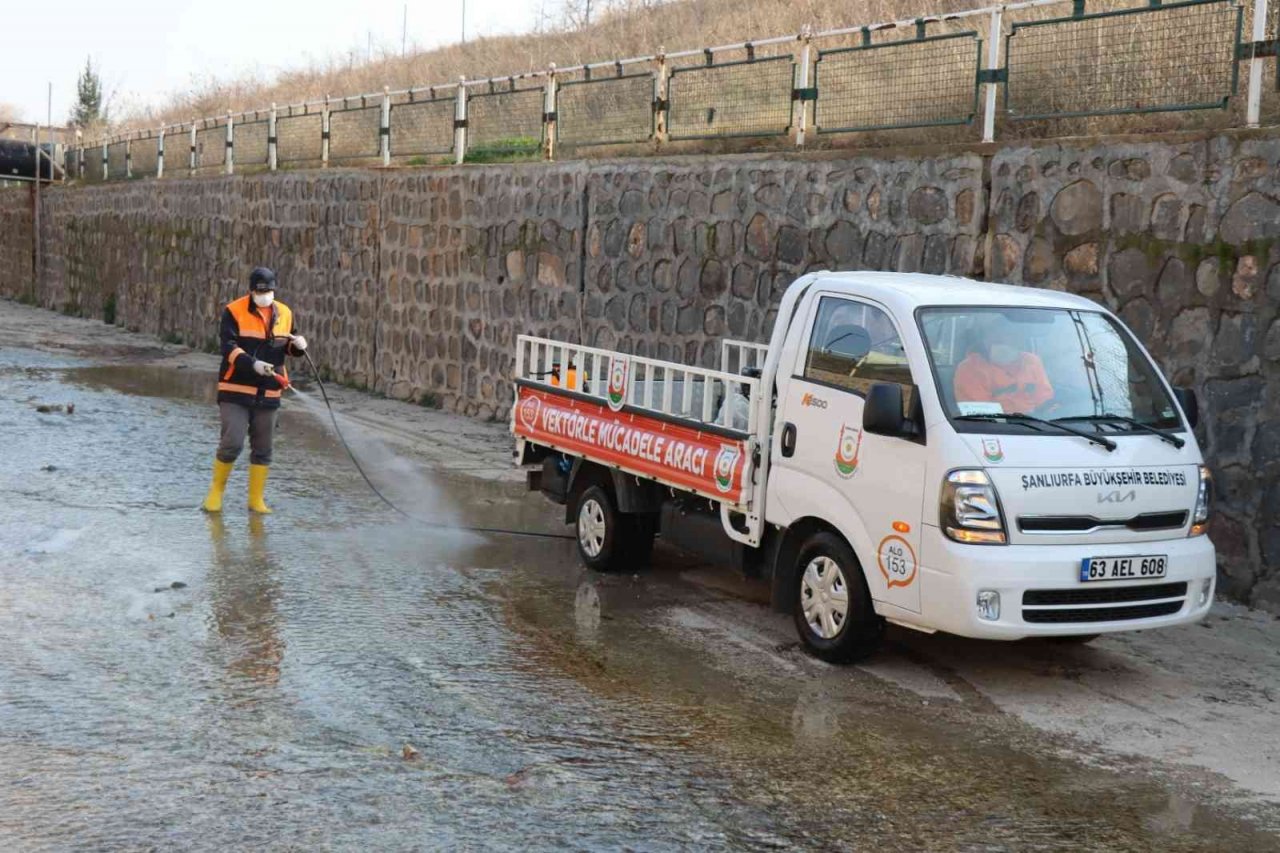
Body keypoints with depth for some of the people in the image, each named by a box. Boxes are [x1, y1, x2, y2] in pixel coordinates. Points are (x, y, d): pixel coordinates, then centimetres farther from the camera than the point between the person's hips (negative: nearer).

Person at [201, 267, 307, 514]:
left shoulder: (284, 313, 9)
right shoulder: (234, 312, -7)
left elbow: (288, 345, 21)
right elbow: (229, 347, -15)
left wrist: (298, 344, -2)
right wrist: (252, 364, -30)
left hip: (269, 394, 5)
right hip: (235, 390, -5)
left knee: (263, 449, 9)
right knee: (232, 443, -11)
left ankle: (256, 499, 20)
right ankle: (216, 491, 9)